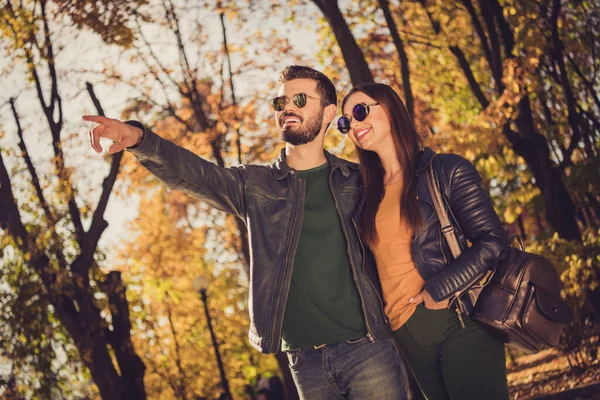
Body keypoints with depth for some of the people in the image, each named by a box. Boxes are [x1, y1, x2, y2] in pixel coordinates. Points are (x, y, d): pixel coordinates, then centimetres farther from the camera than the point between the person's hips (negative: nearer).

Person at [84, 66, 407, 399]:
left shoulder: (356, 181, 4)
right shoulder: (254, 186, 4)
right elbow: (191, 173, -12)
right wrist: (139, 139, -30)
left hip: (366, 350, -1)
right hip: (305, 360, 2)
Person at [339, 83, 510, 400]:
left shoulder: (445, 170, -2)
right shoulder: (368, 195, 13)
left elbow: (493, 242, -8)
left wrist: (439, 290, -17)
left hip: (457, 323, -5)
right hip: (406, 337, 5)